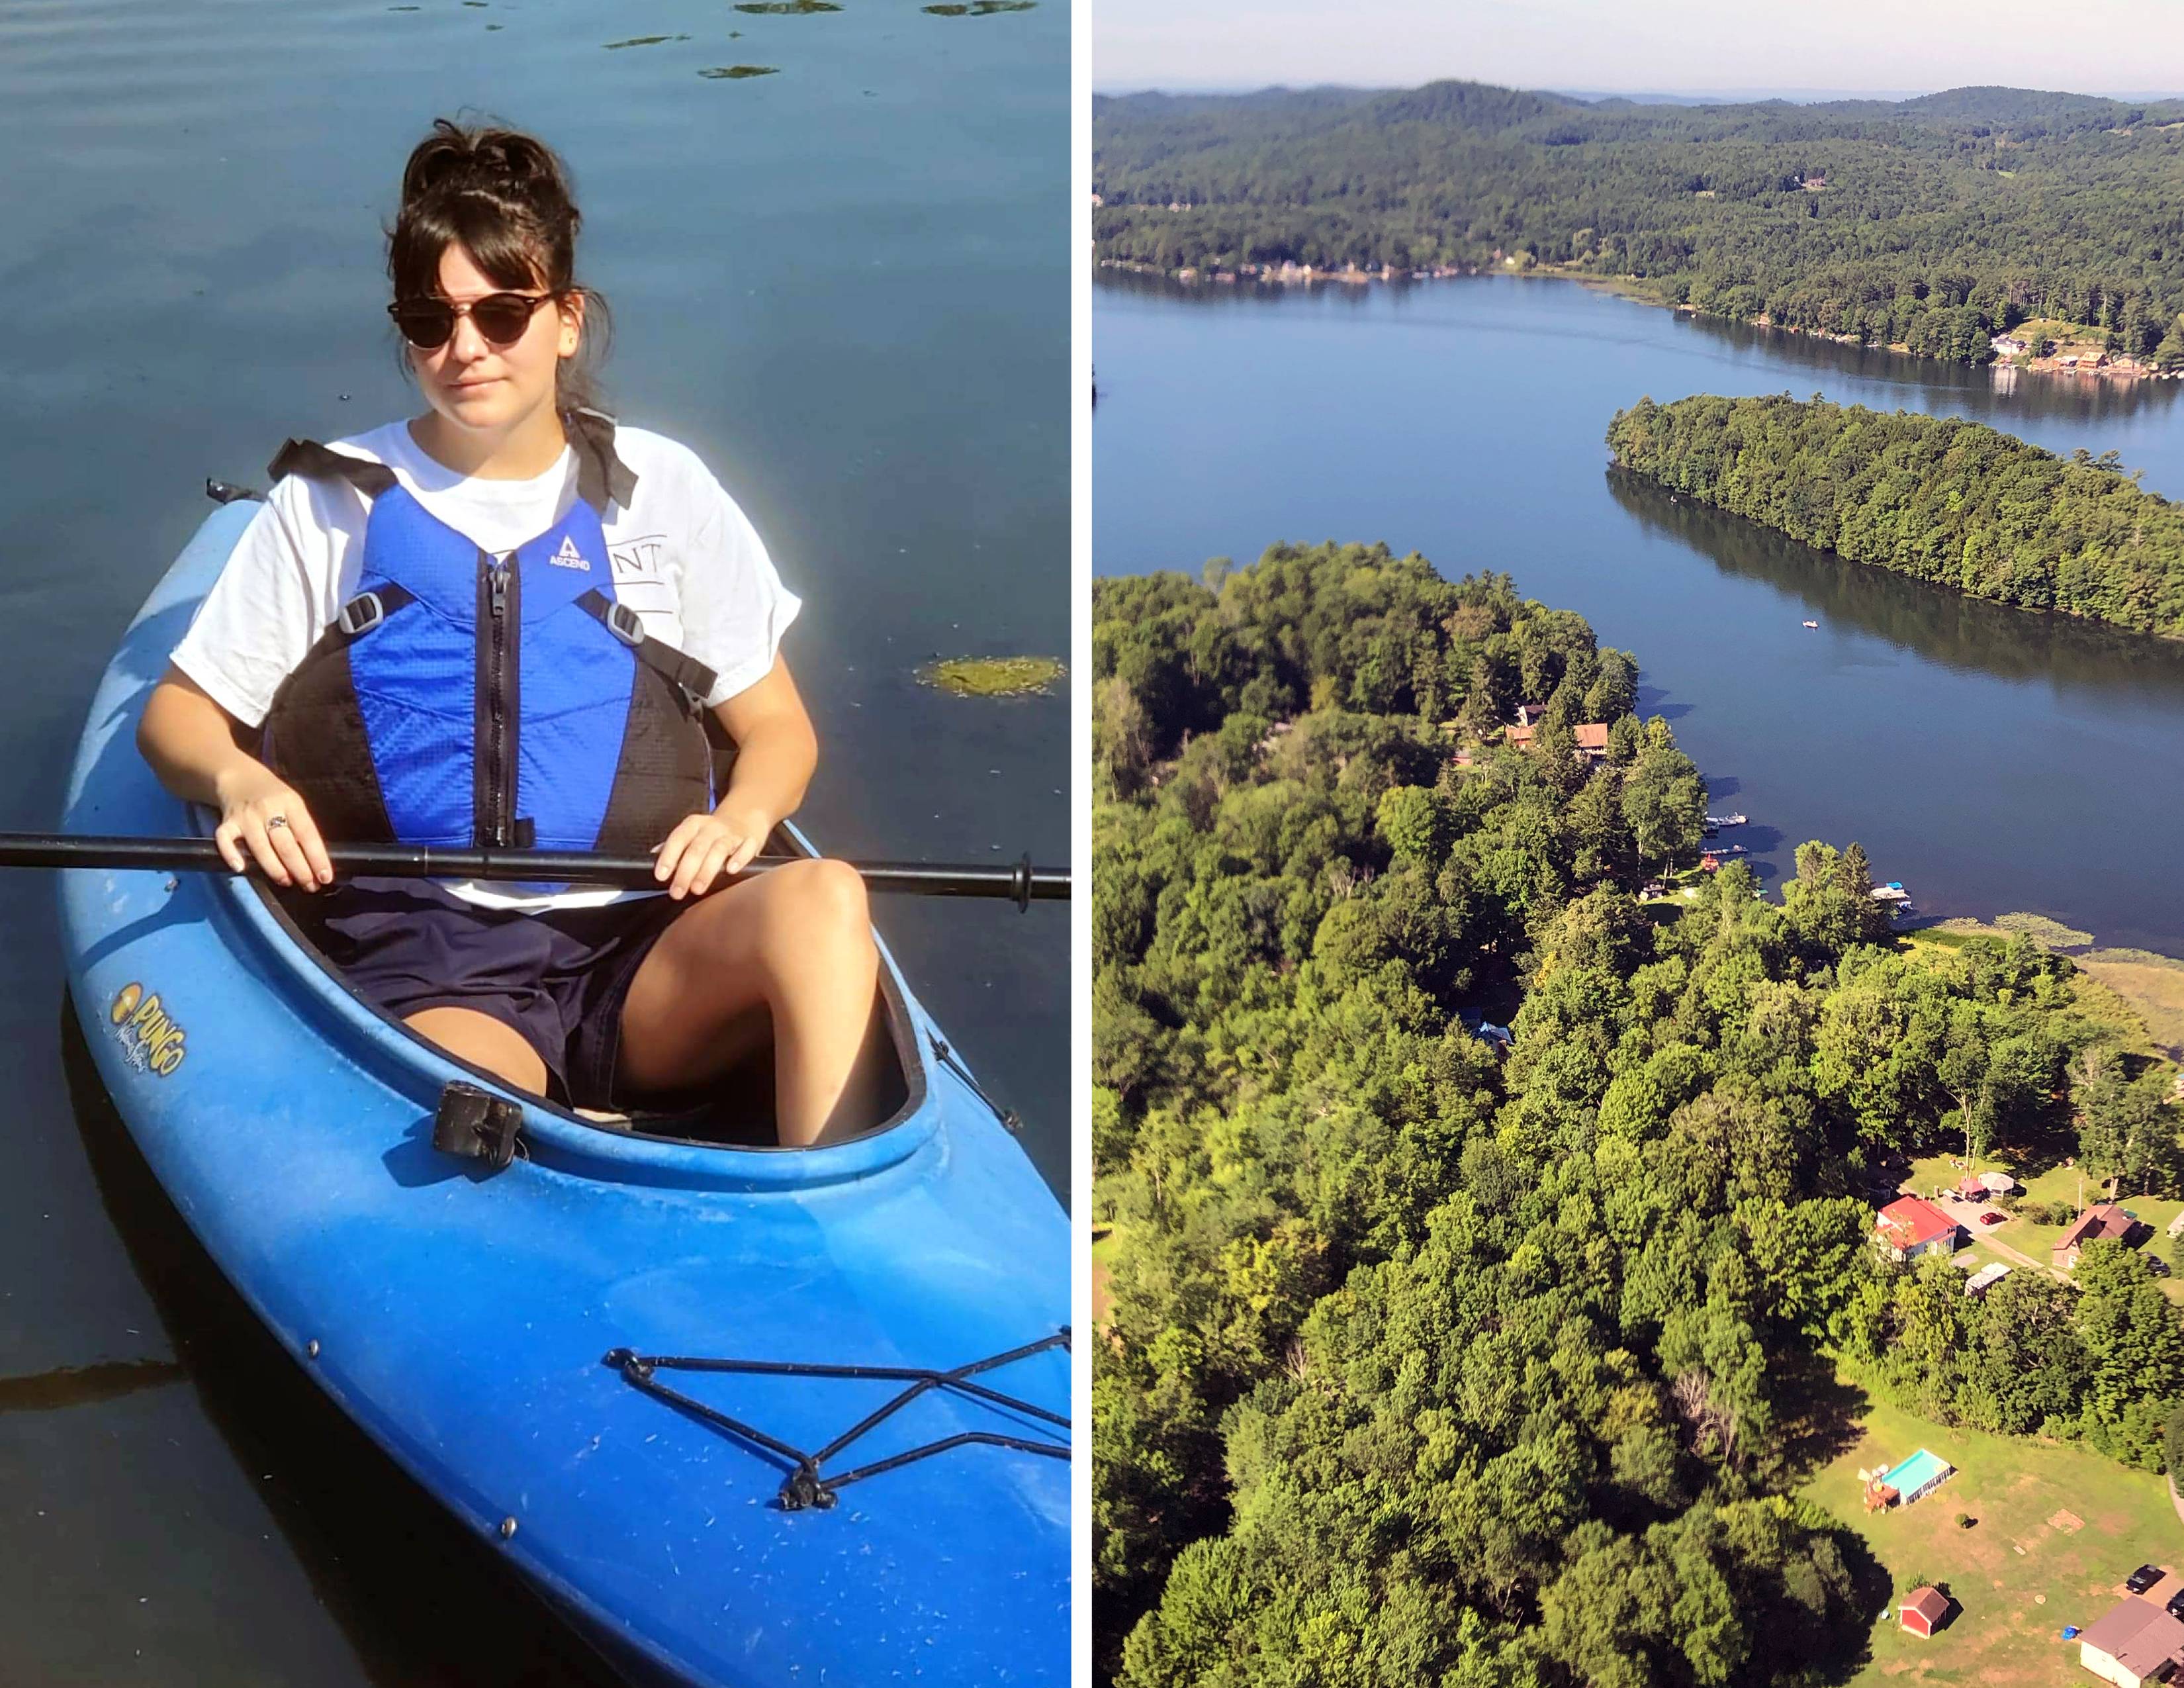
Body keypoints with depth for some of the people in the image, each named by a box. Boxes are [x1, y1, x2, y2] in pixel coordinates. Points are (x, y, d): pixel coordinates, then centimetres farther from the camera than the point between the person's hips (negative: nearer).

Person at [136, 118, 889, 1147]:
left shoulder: (662, 490, 13)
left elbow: (779, 728, 16)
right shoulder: (331, 502, 12)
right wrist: (238, 777, -9)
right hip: (421, 970, -2)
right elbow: (176, 713, 15)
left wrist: (742, 814, -8)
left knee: (823, 899, -31)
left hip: (635, 952, 2)